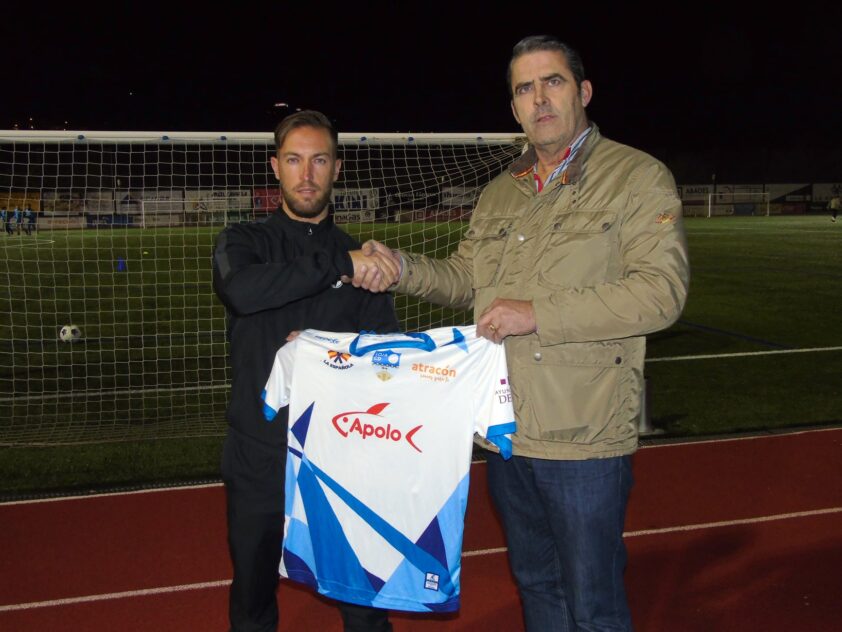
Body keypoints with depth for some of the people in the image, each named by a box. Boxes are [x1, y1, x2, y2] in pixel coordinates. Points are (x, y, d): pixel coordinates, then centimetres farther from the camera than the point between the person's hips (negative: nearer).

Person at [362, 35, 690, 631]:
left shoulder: (639, 177, -8)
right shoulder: (499, 194, 13)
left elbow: (661, 290, -19)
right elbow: (465, 278, 21)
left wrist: (539, 313, -22)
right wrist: (402, 266, 1)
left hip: (585, 439, -6)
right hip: (505, 430, 7)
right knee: (536, 583, 22)